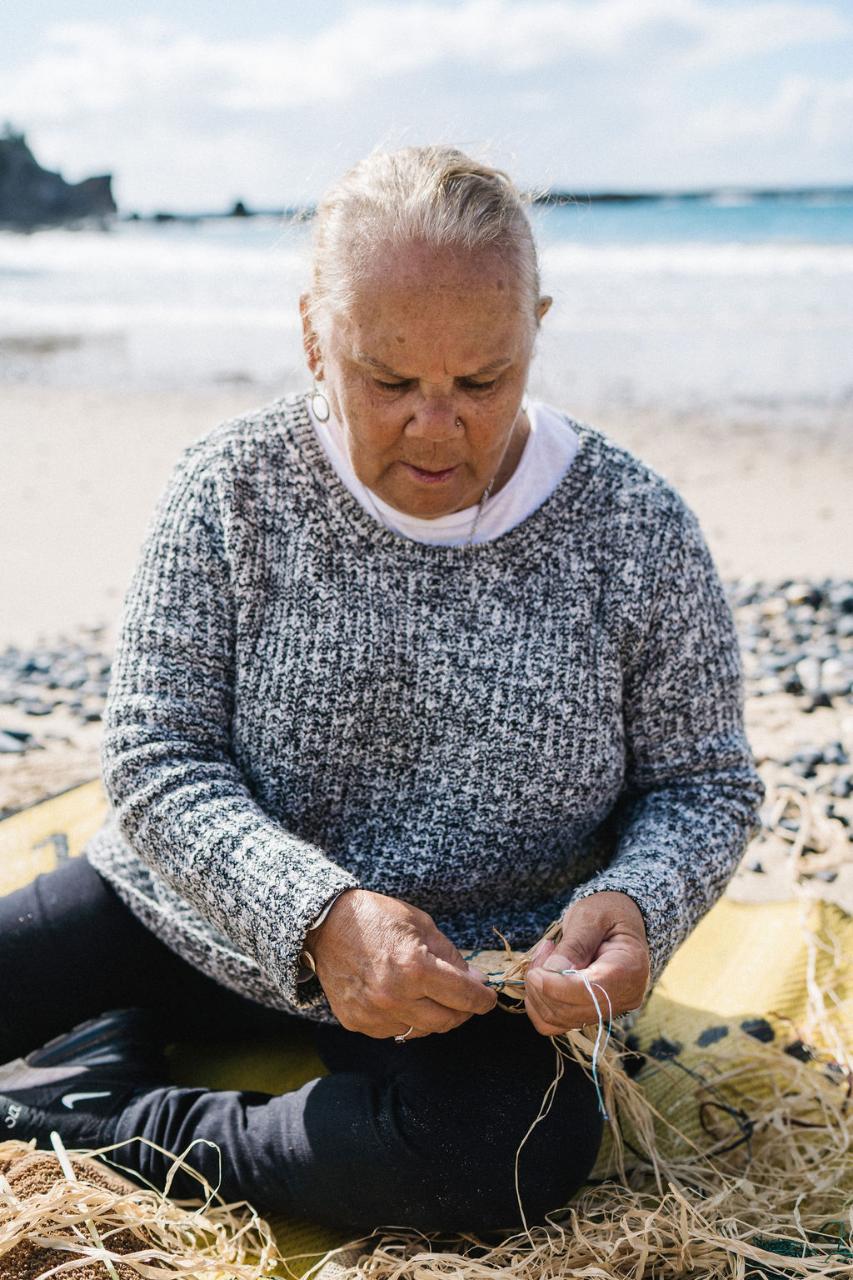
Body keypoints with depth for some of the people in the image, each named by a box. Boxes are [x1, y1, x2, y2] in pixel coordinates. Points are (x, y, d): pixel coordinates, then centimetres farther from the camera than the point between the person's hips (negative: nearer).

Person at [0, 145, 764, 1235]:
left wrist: (638, 905, -25)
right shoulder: (234, 488, -12)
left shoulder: (638, 533, -11)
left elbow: (706, 785, -1)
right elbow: (154, 758, -14)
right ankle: (130, 1049, 15)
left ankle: (105, 1113, -14)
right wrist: (318, 917, -32)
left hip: (478, 982, 0)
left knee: (516, 1154, -32)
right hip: (202, 917, 1)